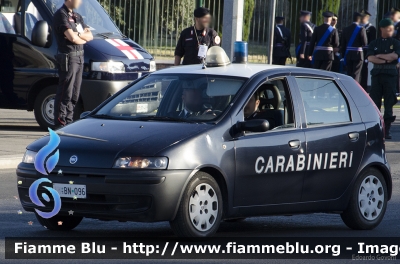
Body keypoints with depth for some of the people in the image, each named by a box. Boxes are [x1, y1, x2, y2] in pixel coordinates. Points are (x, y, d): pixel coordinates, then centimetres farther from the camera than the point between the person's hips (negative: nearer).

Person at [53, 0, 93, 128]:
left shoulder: (77, 16, 19)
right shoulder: (61, 15, -10)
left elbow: (90, 36, 13)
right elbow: (72, 38, -19)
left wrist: (78, 34, -7)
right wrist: (83, 39, 0)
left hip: (79, 57, 9)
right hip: (68, 57, -9)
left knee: (74, 94, 12)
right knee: (65, 93, -8)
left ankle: (68, 121, 18)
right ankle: (60, 123, -6)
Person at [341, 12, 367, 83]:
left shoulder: (346, 29, 4)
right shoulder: (361, 29, -9)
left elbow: (343, 44, 6)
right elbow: (364, 43, -12)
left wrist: (343, 56, 12)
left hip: (348, 54, 4)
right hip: (358, 54, -4)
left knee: (349, 74, 12)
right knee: (356, 74, -3)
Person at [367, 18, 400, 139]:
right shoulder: (374, 43, 8)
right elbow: (370, 58, -5)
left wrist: (380, 56, -6)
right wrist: (386, 60, -11)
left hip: (390, 74, -1)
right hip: (377, 73, 1)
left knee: (389, 103, -2)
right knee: (375, 102, 0)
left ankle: (387, 129, 2)